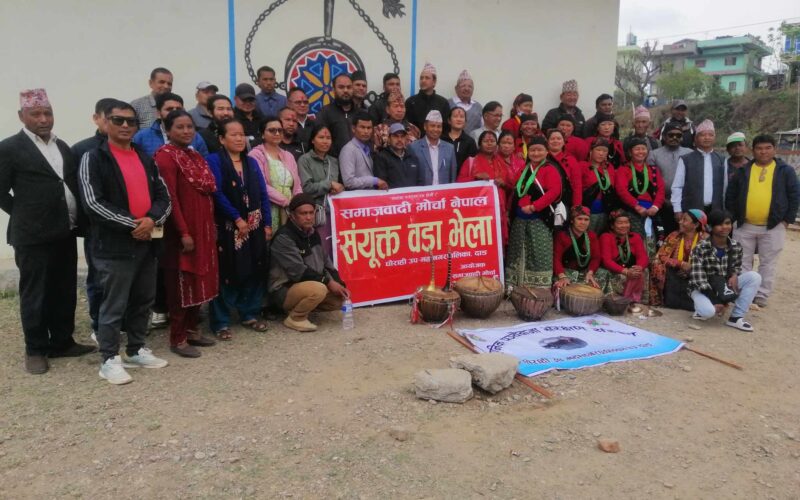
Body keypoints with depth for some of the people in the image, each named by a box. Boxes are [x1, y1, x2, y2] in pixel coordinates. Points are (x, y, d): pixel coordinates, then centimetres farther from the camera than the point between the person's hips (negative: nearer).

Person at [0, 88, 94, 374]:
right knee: (35, 295, 4)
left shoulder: (62, 146, 13)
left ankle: (62, 342, 25)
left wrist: (77, 219, 7)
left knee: (65, 292, 12)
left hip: (65, 232, 6)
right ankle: (36, 350, 17)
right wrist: (24, 216, -2)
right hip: (33, 236, -6)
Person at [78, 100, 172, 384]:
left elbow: (164, 197, 10)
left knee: (143, 301, 14)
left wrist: (152, 219, -11)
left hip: (148, 242, 6)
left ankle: (136, 350, 29)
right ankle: (110, 360, 13)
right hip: (114, 244, -6)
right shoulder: (94, 159, -4)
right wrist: (132, 225, -16)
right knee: (114, 305, 1)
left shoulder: (146, 159, 15)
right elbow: (93, 203, -14)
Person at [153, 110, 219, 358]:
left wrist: (211, 228, 14)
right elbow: (170, 198, -17)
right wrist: (183, 232, -21)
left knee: (199, 279, 13)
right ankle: (177, 338, 8)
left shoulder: (196, 156, 15)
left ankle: (192, 329, 25)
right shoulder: (165, 156, -11)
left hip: (203, 228, 8)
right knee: (180, 282, -1)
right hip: (181, 230, -8)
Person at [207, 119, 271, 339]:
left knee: (255, 271, 8)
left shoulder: (251, 162, 12)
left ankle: (250, 314, 23)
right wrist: (238, 219, -16)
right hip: (228, 226, -5)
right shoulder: (214, 160, -4)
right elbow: (217, 194, -13)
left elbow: (263, 194, 8)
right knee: (227, 273, -2)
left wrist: (267, 224, 1)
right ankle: (220, 322, 7)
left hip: (254, 226, 5)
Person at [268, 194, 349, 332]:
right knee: (318, 289, -33)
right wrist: (327, 281, -22)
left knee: (339, 298, -1)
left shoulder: (313, 233, 7)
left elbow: (326, 263, 12)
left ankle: (300, 306, 8)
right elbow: (298, 271, -25)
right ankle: (295, 318, -9)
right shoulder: (284, 237, -18)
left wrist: (339, 283, -3)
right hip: (285, 289, -8)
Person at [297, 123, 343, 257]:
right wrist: (329, 184, -7)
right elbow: (306, 188, -9)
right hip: (317, 213, -5)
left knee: (335, 251, -1)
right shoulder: (305, 160, 1)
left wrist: (339, 188, 3)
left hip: (334, 212, 5)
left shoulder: (334, 161, 19)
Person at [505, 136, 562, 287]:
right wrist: (511, 211, 9)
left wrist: (533, 207, -21)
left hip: (539, 220, -7)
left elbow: (554, 192, -17)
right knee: (519, 254, 11)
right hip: (519, 219, 7)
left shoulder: (550, 169, -4)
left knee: (538, 256, -5)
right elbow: (515, 191, 21)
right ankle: (516, 285, 20)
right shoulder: (524, 168, 17)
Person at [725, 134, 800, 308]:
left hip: (773, 226, -2)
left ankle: (761, 296, 15)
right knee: (743, 262, 9)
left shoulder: (785, 170, 0)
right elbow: (730, 194, 8)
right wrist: (733, 217, 3)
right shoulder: (743, 170, 5)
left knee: (768, 263, 6)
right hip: (745, 225, 2)